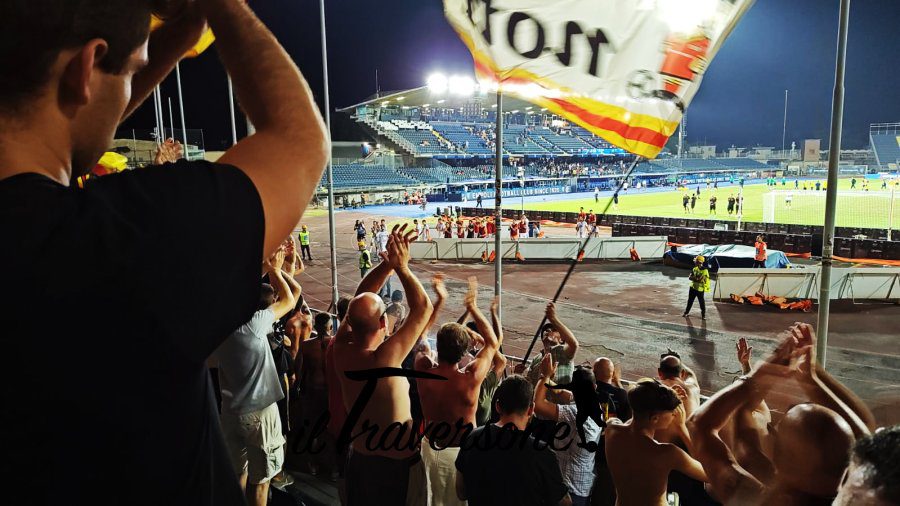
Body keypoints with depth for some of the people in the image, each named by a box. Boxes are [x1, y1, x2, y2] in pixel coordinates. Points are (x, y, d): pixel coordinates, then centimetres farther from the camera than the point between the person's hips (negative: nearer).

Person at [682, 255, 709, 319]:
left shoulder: (704, 270, -17)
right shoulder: (694, 269, 5)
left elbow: (701, 279, -26)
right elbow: (690, 277, 0)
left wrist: (694, 278, -14)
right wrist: (697, 278, -18)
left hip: (700, 289, -6)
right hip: (693, 287, 6)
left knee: (701, 302, 4)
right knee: (690, 300, 15)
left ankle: (703, 315, 18)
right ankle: (686, 312, 27)